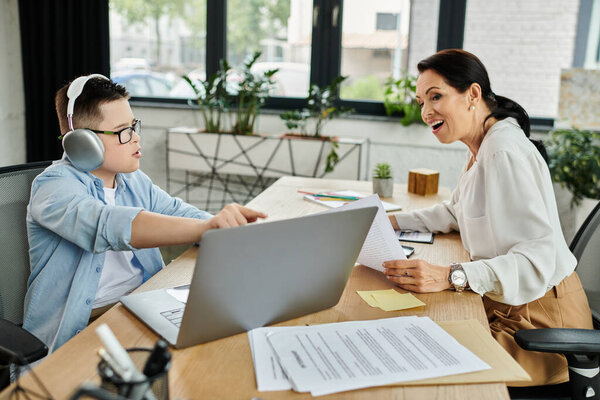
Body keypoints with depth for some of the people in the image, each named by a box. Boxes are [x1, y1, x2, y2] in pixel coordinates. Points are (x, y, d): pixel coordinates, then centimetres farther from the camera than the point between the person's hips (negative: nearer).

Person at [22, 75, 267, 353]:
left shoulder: (134, 180, 13)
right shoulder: (54, 186, -14)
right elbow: (111, 226, -33)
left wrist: (234, 228, -14)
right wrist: (205, 227, -46)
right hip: (81, 325, -7)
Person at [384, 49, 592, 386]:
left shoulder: (506, 153, -23)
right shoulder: (483, 149, 8)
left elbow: (538, 259, -29)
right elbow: (455, 213, 25)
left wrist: (450, 276, -38)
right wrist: (394, 221, 12)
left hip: (540, 317, -9)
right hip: (507, 307, 9)